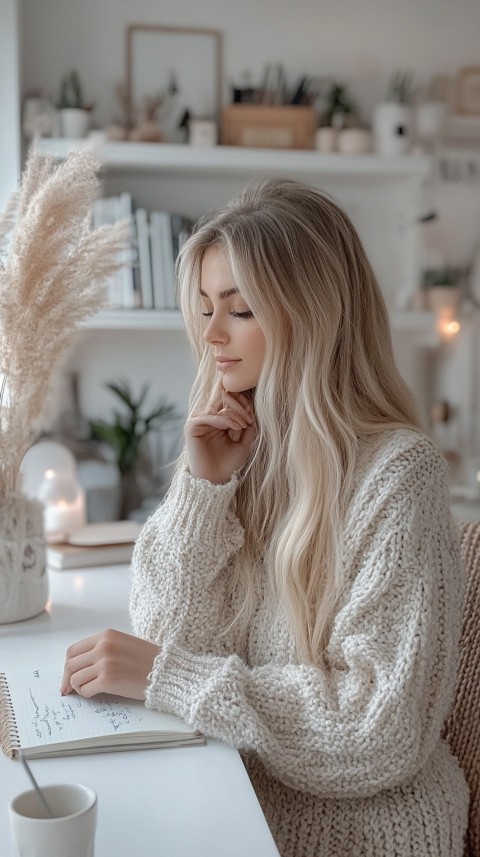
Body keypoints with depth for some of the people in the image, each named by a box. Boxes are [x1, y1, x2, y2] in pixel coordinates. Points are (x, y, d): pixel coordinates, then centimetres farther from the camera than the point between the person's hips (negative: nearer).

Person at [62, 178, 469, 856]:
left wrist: (165, 673, -22)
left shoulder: (396, 471, -19)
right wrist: (203, 489, -15)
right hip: (232, 786, 5)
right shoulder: (240, 448, 0)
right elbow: (167, 641, -3)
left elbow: (380, 726, -21)